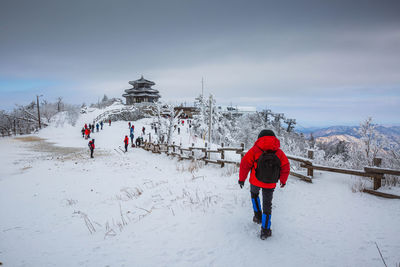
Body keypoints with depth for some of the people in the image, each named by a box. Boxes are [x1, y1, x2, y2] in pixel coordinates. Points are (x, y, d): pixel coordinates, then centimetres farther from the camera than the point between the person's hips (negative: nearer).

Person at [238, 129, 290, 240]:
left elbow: (245, 164, -8)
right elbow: (286, 168, 5)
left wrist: (242, 179, 2)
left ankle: (258, 215, 28)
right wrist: (283, 181, 21)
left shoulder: (255, 149, -6)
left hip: (256, 181, -1)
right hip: (270, 184, 1)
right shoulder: (279, 152, 1)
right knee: (267, 204, 14)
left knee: (254, 194, 31)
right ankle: (265, 230, 13)